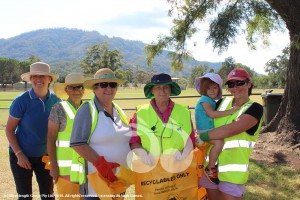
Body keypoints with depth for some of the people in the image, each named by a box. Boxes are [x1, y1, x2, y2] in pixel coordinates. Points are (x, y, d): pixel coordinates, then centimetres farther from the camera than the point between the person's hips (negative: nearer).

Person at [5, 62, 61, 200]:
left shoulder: (56, 101, -8)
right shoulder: (21, 101, -16)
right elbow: (9, 130, -10)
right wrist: (19, 154, -16)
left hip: (45, 156, 3)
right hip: (21, 155, -2)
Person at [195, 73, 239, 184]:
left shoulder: (212, 101, 16)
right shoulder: (205, 100, -14)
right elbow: (211, 114, -28)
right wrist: (230, 111, -29)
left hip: (211, 130, 10)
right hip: (204, 131, -10)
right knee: (219, 142, -30)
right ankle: (210, 169, -19)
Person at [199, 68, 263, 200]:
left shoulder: (255, 109, -10)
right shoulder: (222, 103, 6)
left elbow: (230, 130, -23)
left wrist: (202, 136, -17)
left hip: (233, 170, -5)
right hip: (211, 165, 5)